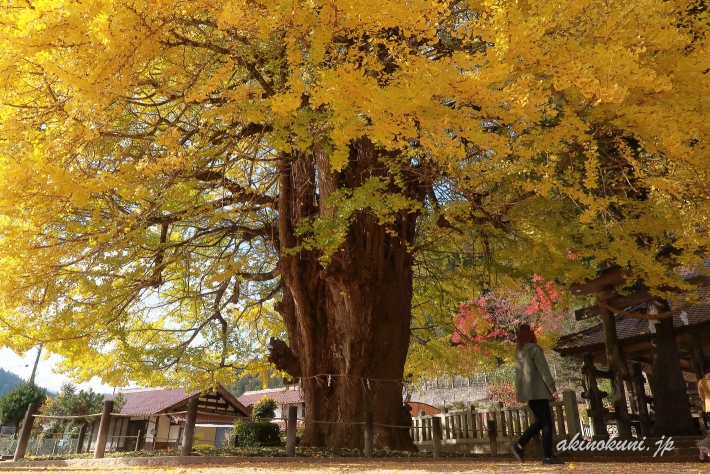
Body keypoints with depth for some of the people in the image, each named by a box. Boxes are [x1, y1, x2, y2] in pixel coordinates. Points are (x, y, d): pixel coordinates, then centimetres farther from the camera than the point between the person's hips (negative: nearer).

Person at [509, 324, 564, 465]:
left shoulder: (519, 351, 15)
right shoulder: (534, 349, -8)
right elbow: (543, 370, -13)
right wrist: (552, 388, -11)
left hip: (527, 391, 8)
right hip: (537, 390, -8)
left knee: (540, 421, 14)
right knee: (546, 422, -3)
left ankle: (519, 445, 8)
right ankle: (548, 456, -4)